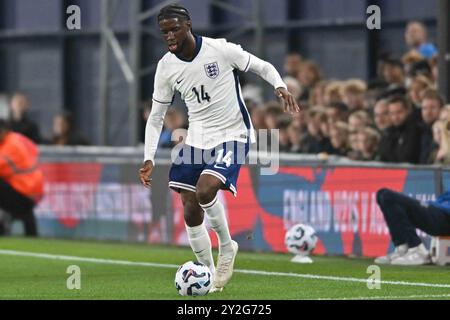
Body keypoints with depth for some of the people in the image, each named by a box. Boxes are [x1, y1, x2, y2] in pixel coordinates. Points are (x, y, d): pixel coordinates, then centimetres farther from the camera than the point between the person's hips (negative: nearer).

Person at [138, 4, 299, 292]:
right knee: (191, 213, -1)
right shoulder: (166, 67, -2)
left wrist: (281, 87, -23)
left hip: (233, 135, -5)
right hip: (197, 138, 5)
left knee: (205, 190, -27)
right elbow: (156, 117, 6)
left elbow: (263, 67, -3)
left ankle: (227, 246, -2)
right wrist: (149, 159, -3)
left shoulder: (221, 50, -15)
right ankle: (209, 274, 15)